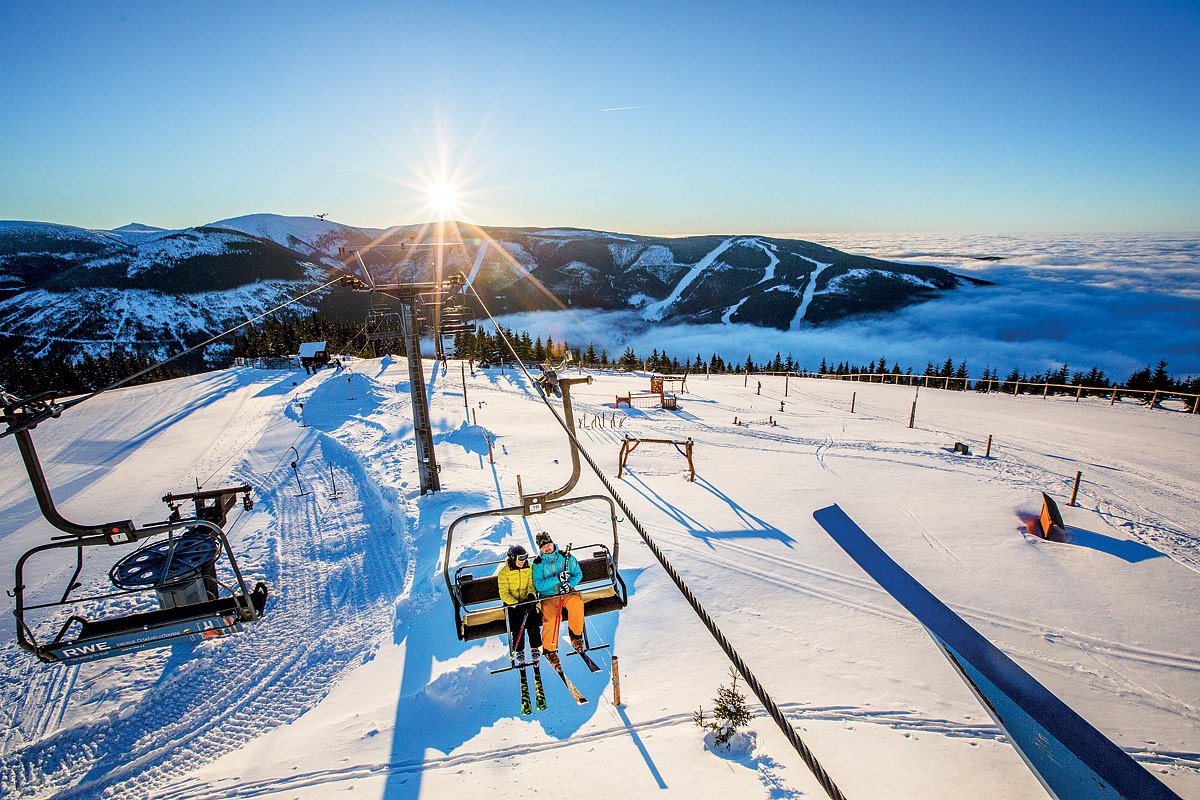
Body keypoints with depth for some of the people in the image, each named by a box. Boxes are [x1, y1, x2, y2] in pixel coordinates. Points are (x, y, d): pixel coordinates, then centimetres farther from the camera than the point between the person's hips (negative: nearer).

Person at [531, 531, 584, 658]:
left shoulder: (566, 557, 3)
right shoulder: (538, 563, 0)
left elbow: (578, 574, 6)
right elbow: (539, 585, -11)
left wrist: (569, 583, -15)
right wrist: (557, 578, -22)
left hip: (567, 592, 1)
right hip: (548, 596, -1)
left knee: (577, 602, -32)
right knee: (551, 618, -29)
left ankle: (576, 635, -13)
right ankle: (549, 648, -6)